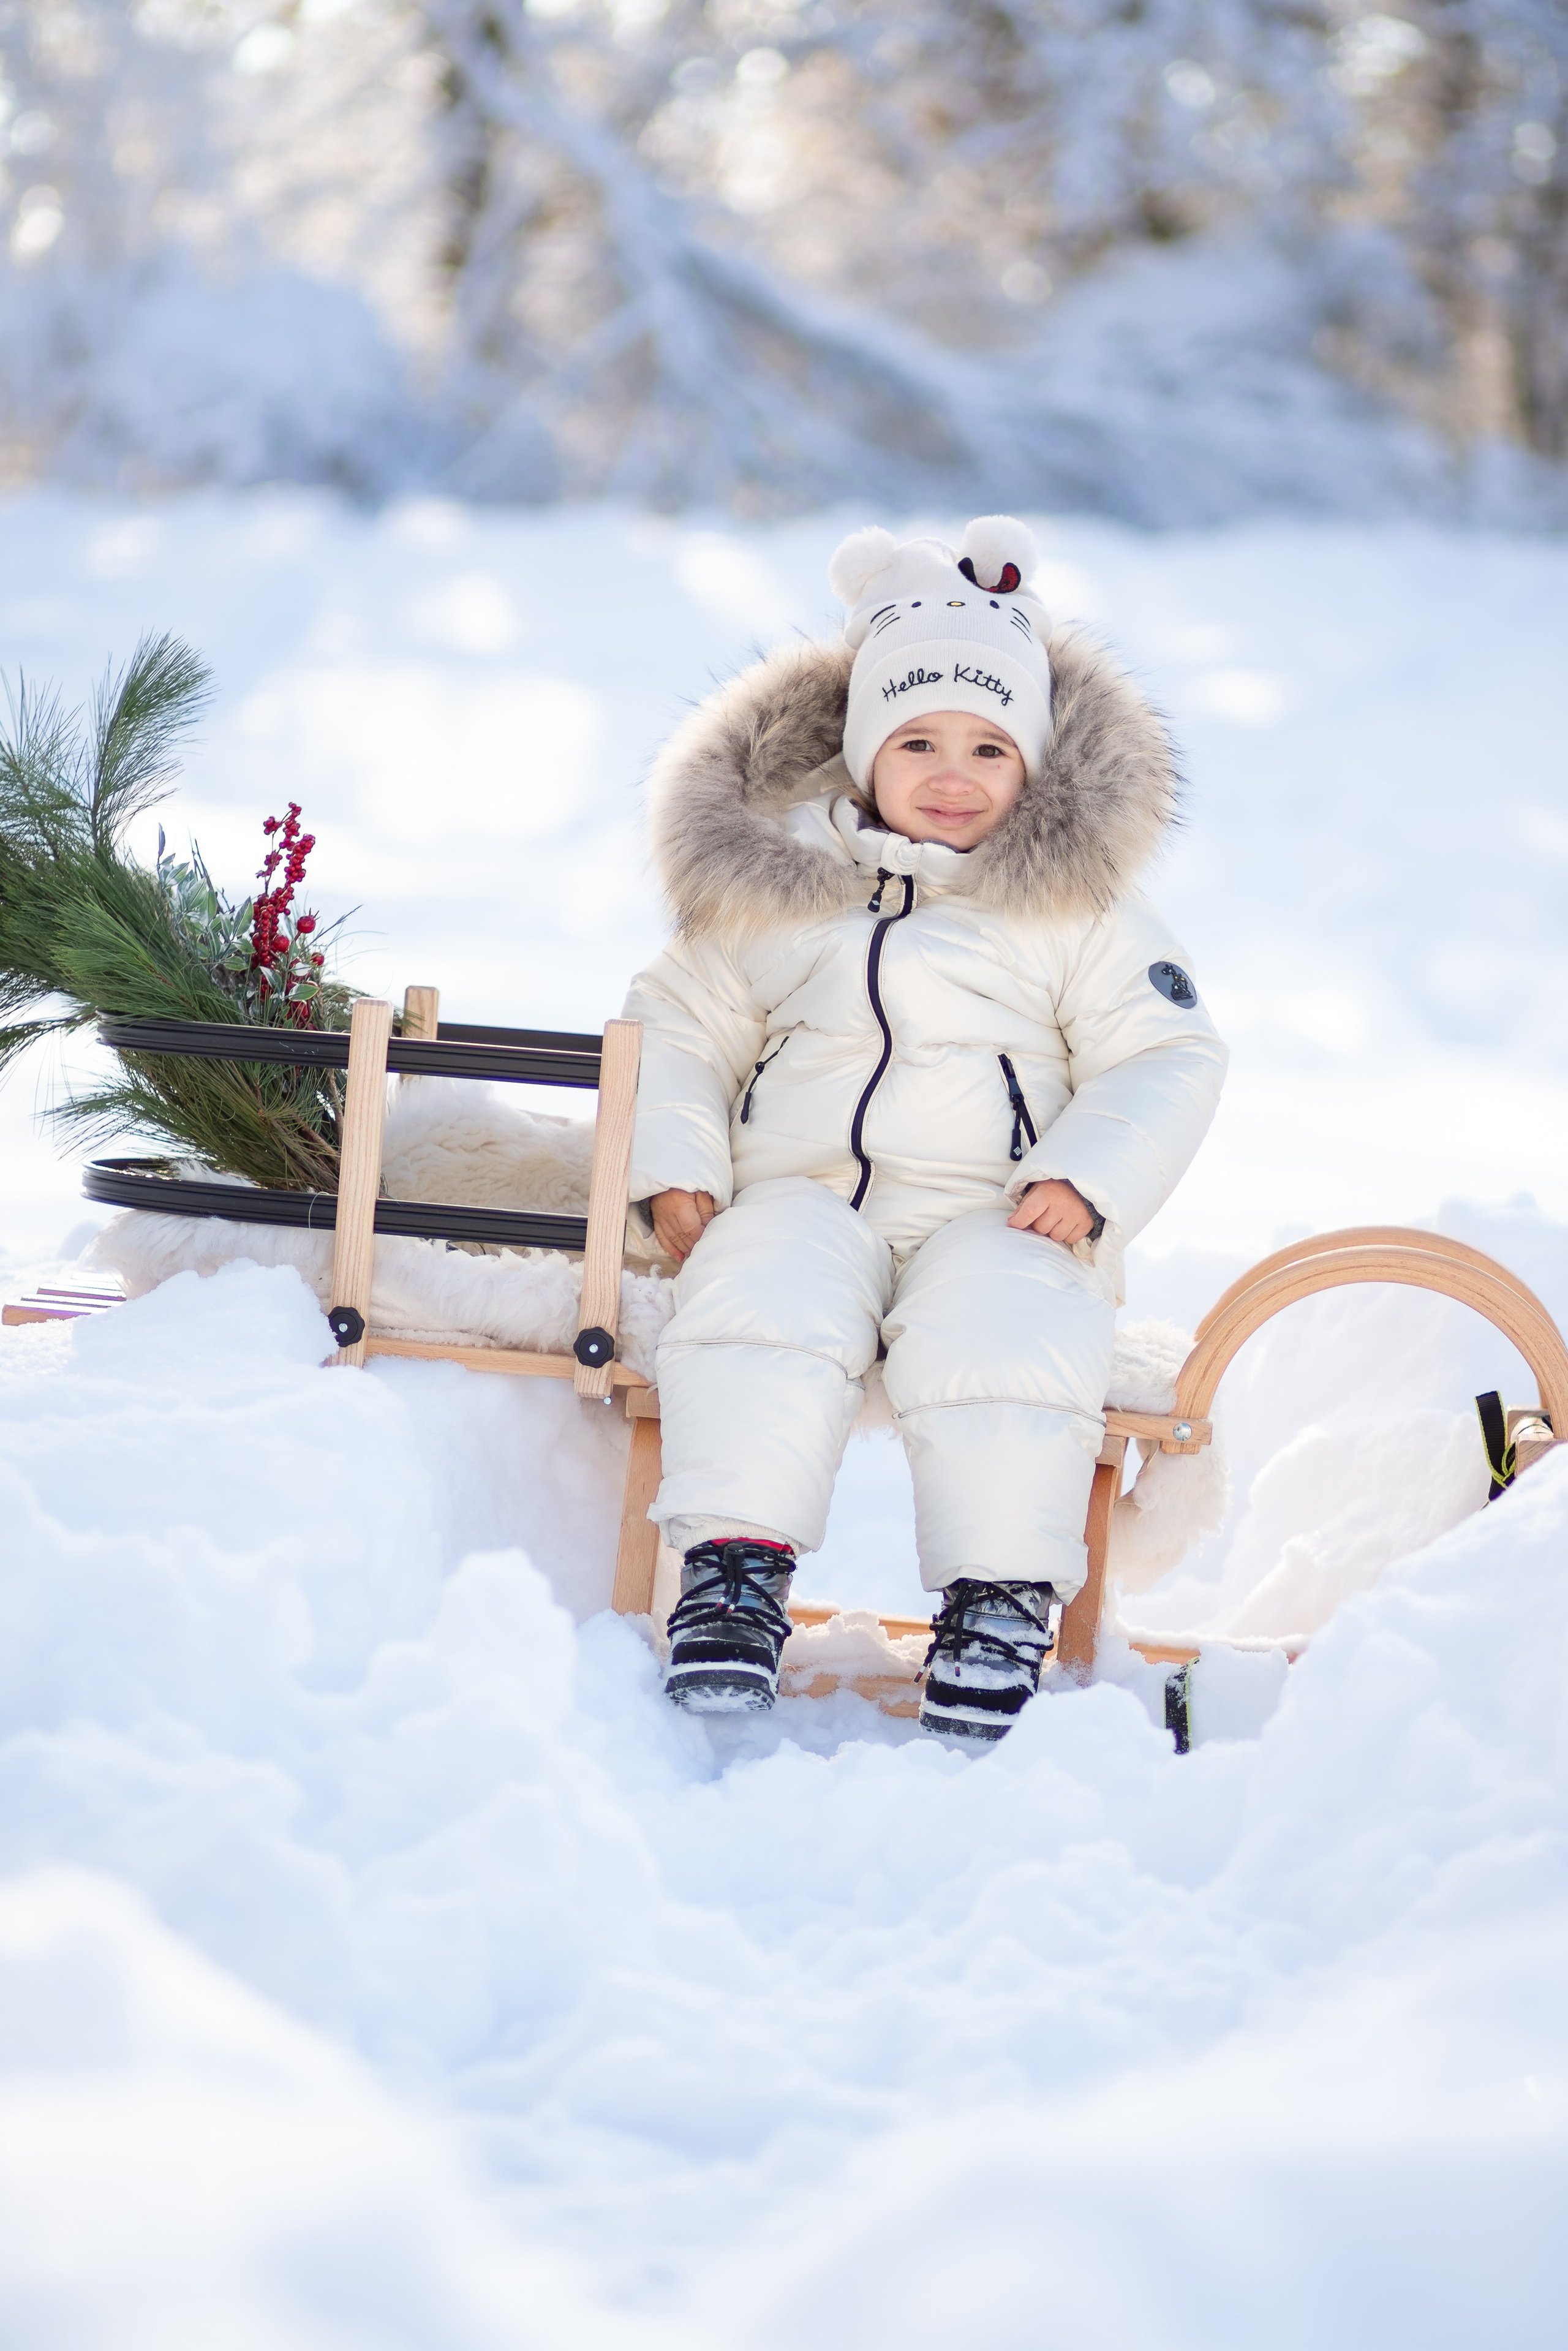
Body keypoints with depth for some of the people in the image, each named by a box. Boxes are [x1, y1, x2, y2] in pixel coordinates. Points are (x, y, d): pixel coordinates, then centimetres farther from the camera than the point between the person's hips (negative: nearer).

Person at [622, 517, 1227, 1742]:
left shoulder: (1080, 906, 10)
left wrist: (1089, 1181, -11)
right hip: (804, 1195, 1)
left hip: (998, 1216, -1)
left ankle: (999, 1597, -25)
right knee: (764, 1293, -32)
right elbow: (680, 1022, 21)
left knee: (1002, 1330, -34)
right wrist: (675, 1164, 3)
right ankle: (736, 1565, -26)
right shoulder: (772, 886, 15)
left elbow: (1167, 1059, 7)